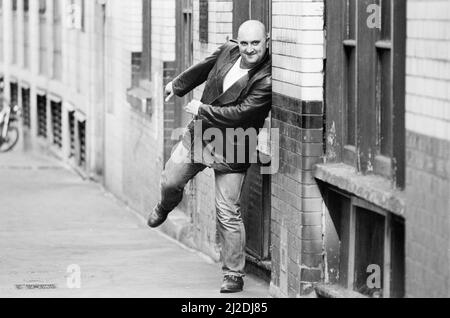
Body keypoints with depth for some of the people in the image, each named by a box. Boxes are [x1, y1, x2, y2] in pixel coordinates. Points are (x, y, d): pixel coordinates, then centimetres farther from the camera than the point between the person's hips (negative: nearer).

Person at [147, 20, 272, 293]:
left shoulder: (267, 80, -25)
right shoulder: (229, 50, -5)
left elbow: (240, 113, -28)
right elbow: (204, 68, 15)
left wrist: (202, 110, -19)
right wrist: (178, 86, 30)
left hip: (231, 150, -6)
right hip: (199, 133, 6)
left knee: (228, 214, -5)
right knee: (170, 182, 15)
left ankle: (235, 276, 5)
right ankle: (165, 209, 53)